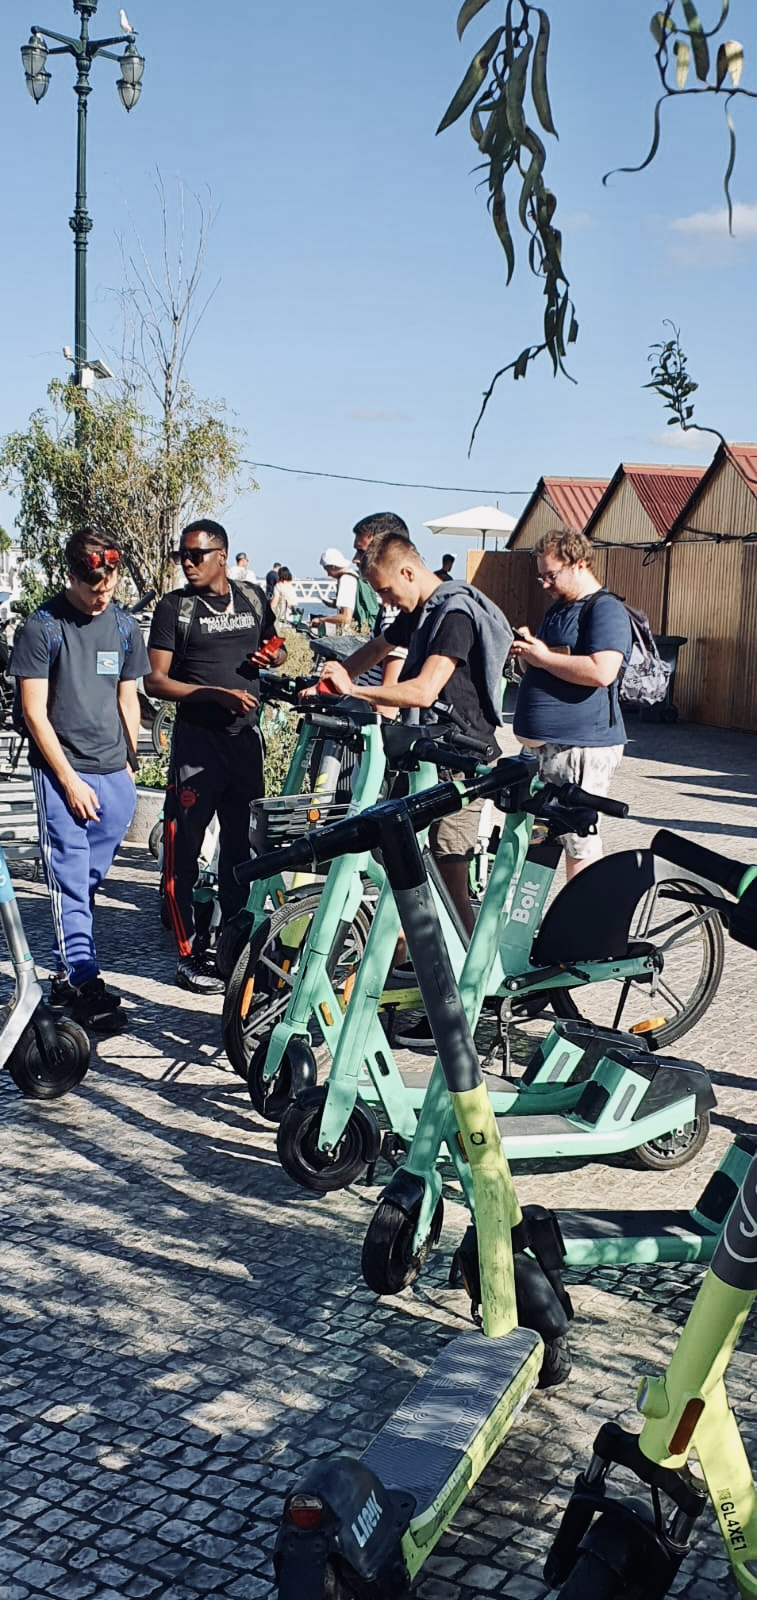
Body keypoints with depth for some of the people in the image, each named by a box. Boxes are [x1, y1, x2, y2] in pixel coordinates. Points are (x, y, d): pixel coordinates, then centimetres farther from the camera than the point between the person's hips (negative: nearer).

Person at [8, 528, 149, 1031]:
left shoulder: (124, 625, 9)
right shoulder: (42, 627, -6)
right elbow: (35, 712, -7)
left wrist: (130, 764, 13)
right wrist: (70, 780, -9)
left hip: (115, 776, 5)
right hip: (63, 773, -4)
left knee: (90, 879, 8)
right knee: (70, 879, -6)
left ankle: (68, 971, 17)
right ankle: (83, 980, -3)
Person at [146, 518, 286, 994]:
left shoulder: (253, 598, 9)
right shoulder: (175, 607, -4)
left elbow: (275, 650, 24)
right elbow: (155, 680, -8)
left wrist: (272, 656, -1)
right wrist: (216, 694, -21)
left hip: (246, 736, 4)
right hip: (198, 739, -4)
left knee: (241, 843, 12)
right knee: (183, 850, -4)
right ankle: (190, 956, 4)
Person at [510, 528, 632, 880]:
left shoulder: (606, 610, -10)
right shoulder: (559, 608, 20)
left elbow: (602, 671, -26)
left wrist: (544, 657, -16)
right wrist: (527, 649, 7)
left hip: (582, 748, -10)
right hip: (547, 743, 10)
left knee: (579, 842, -7)